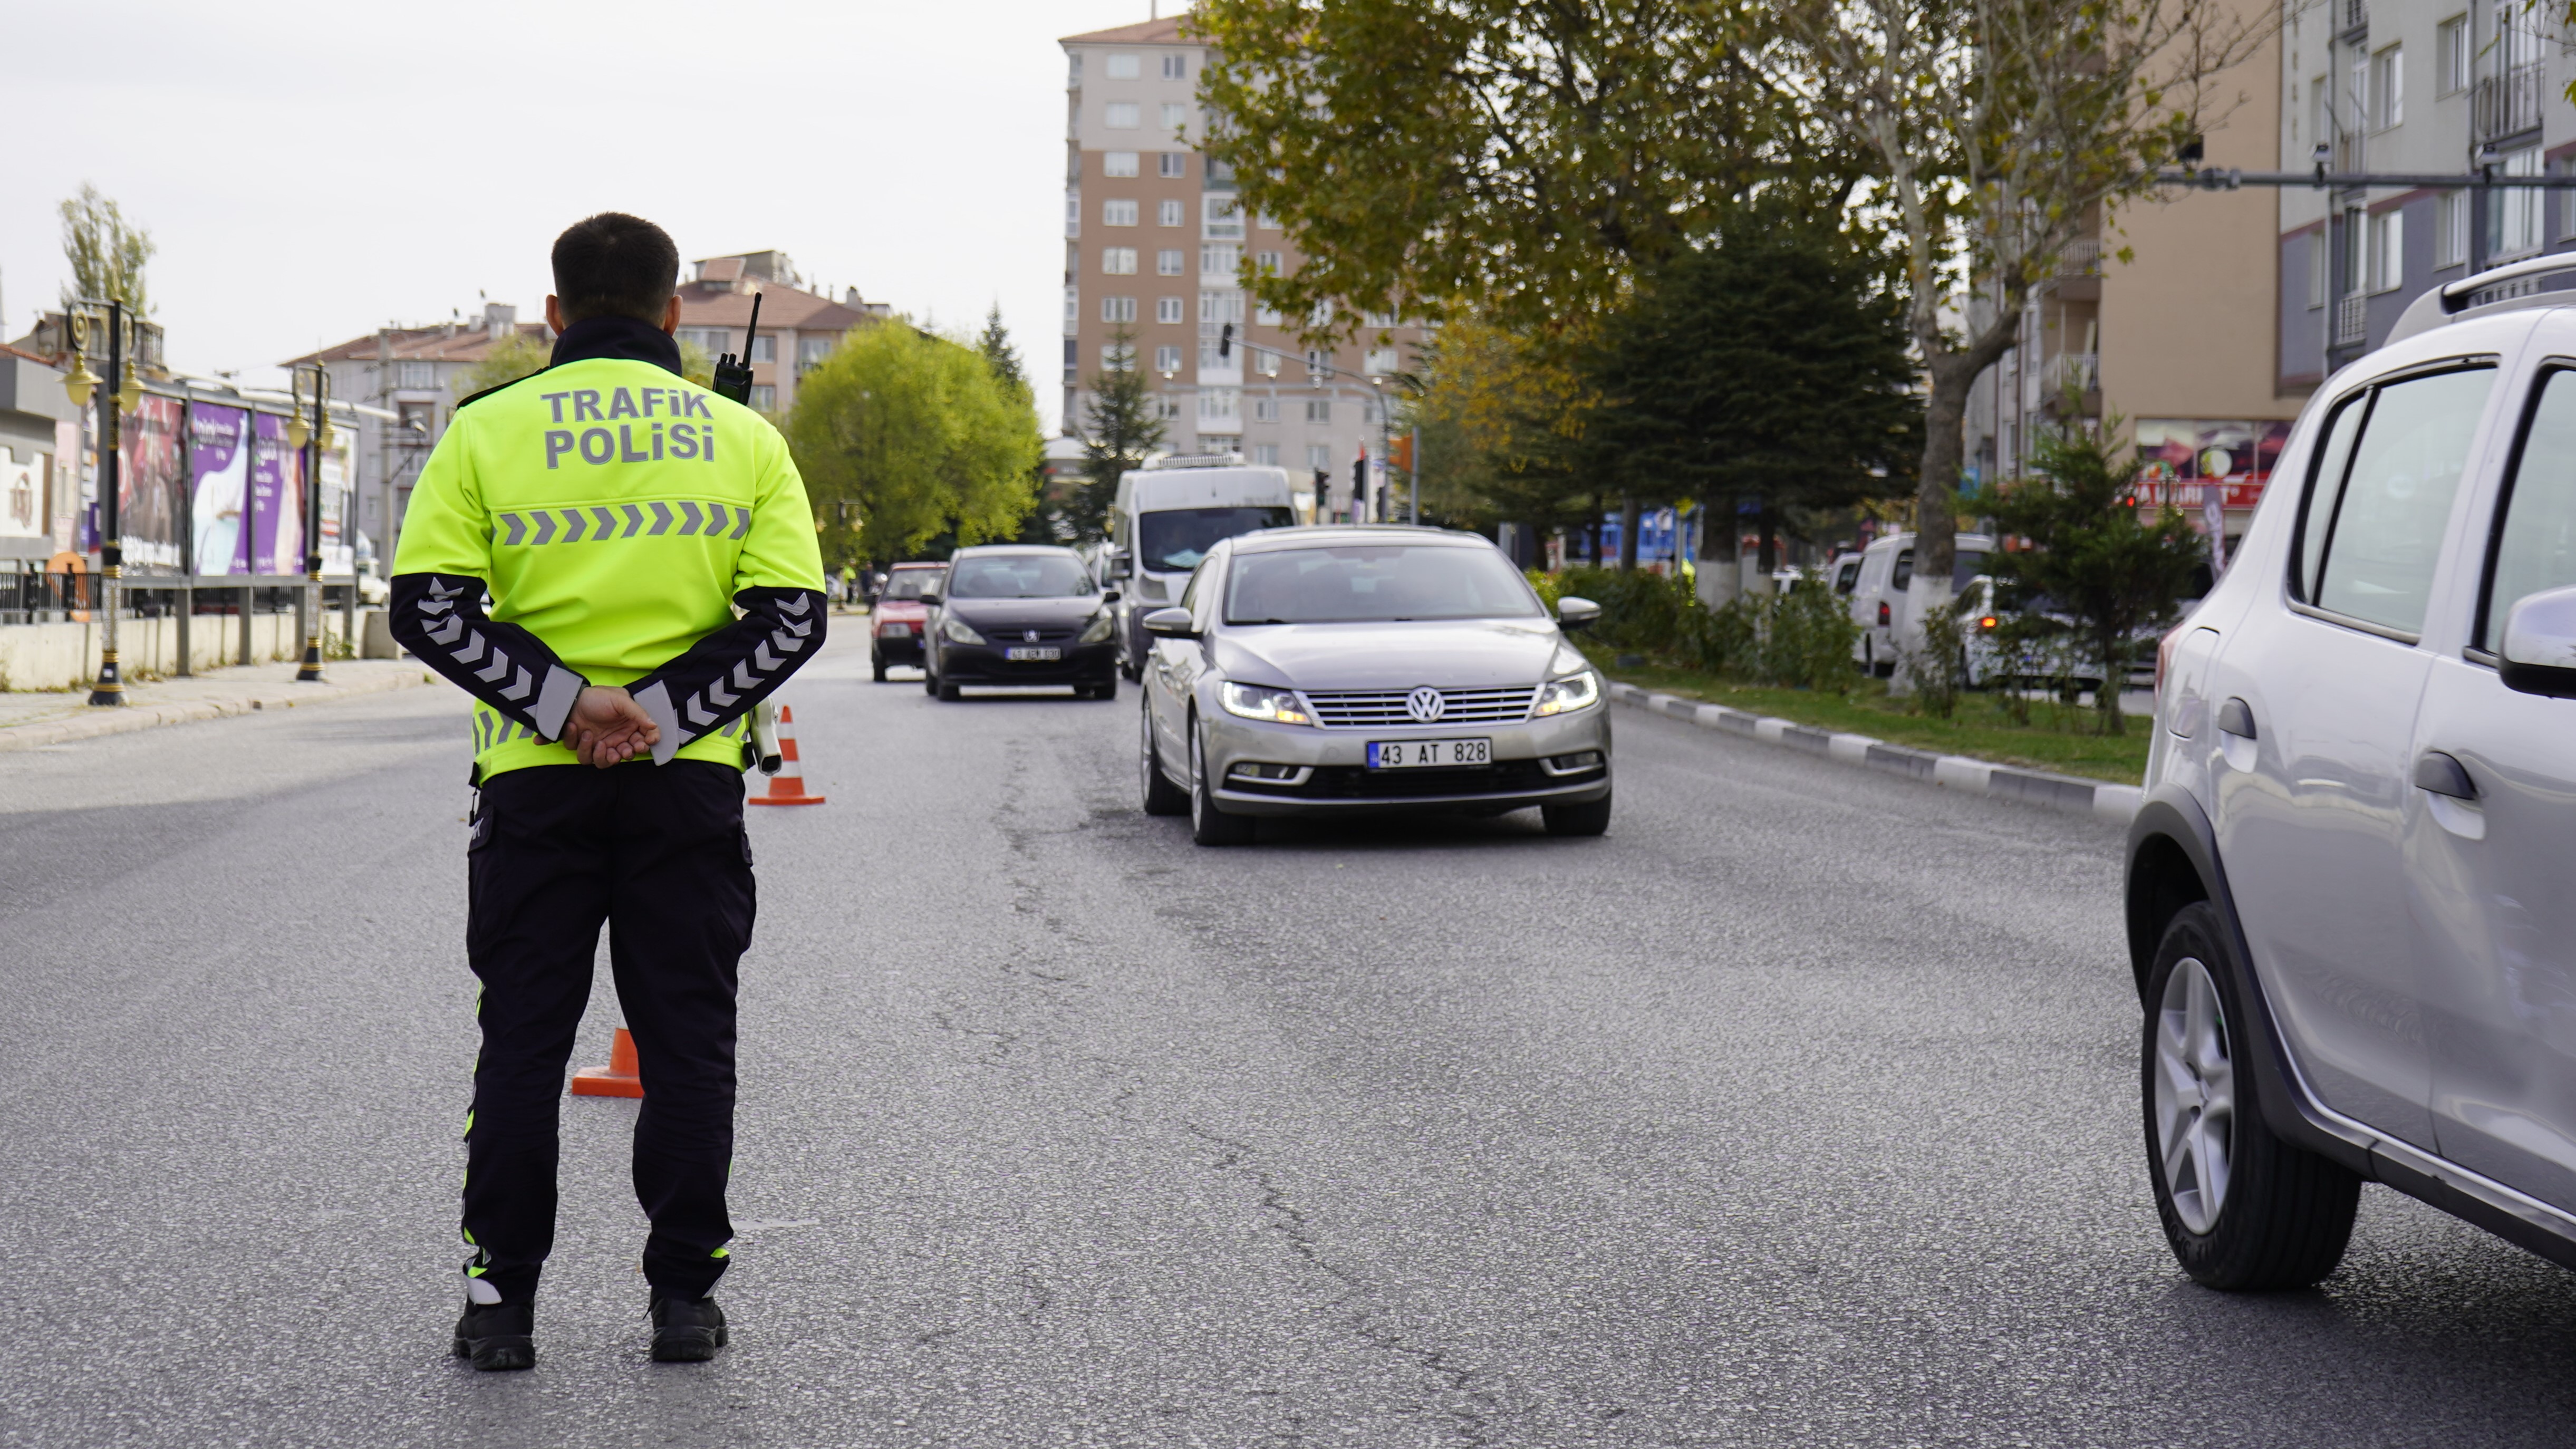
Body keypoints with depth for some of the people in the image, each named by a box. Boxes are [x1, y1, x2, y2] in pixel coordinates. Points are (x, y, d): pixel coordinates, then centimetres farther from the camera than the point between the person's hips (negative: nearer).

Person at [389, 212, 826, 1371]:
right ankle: (684, 1295, 11)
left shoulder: (486, 430, 1)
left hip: (535, 785, 0)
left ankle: (502, 1298, 10)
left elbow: (427, 604, -8)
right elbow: (793, 614, -5)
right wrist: (662, 714, -9)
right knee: (688, 1045, 8)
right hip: (690, 788, 1)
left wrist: (561, 702, -11)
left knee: (521, 1045, 8)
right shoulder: (744, 438, 4)